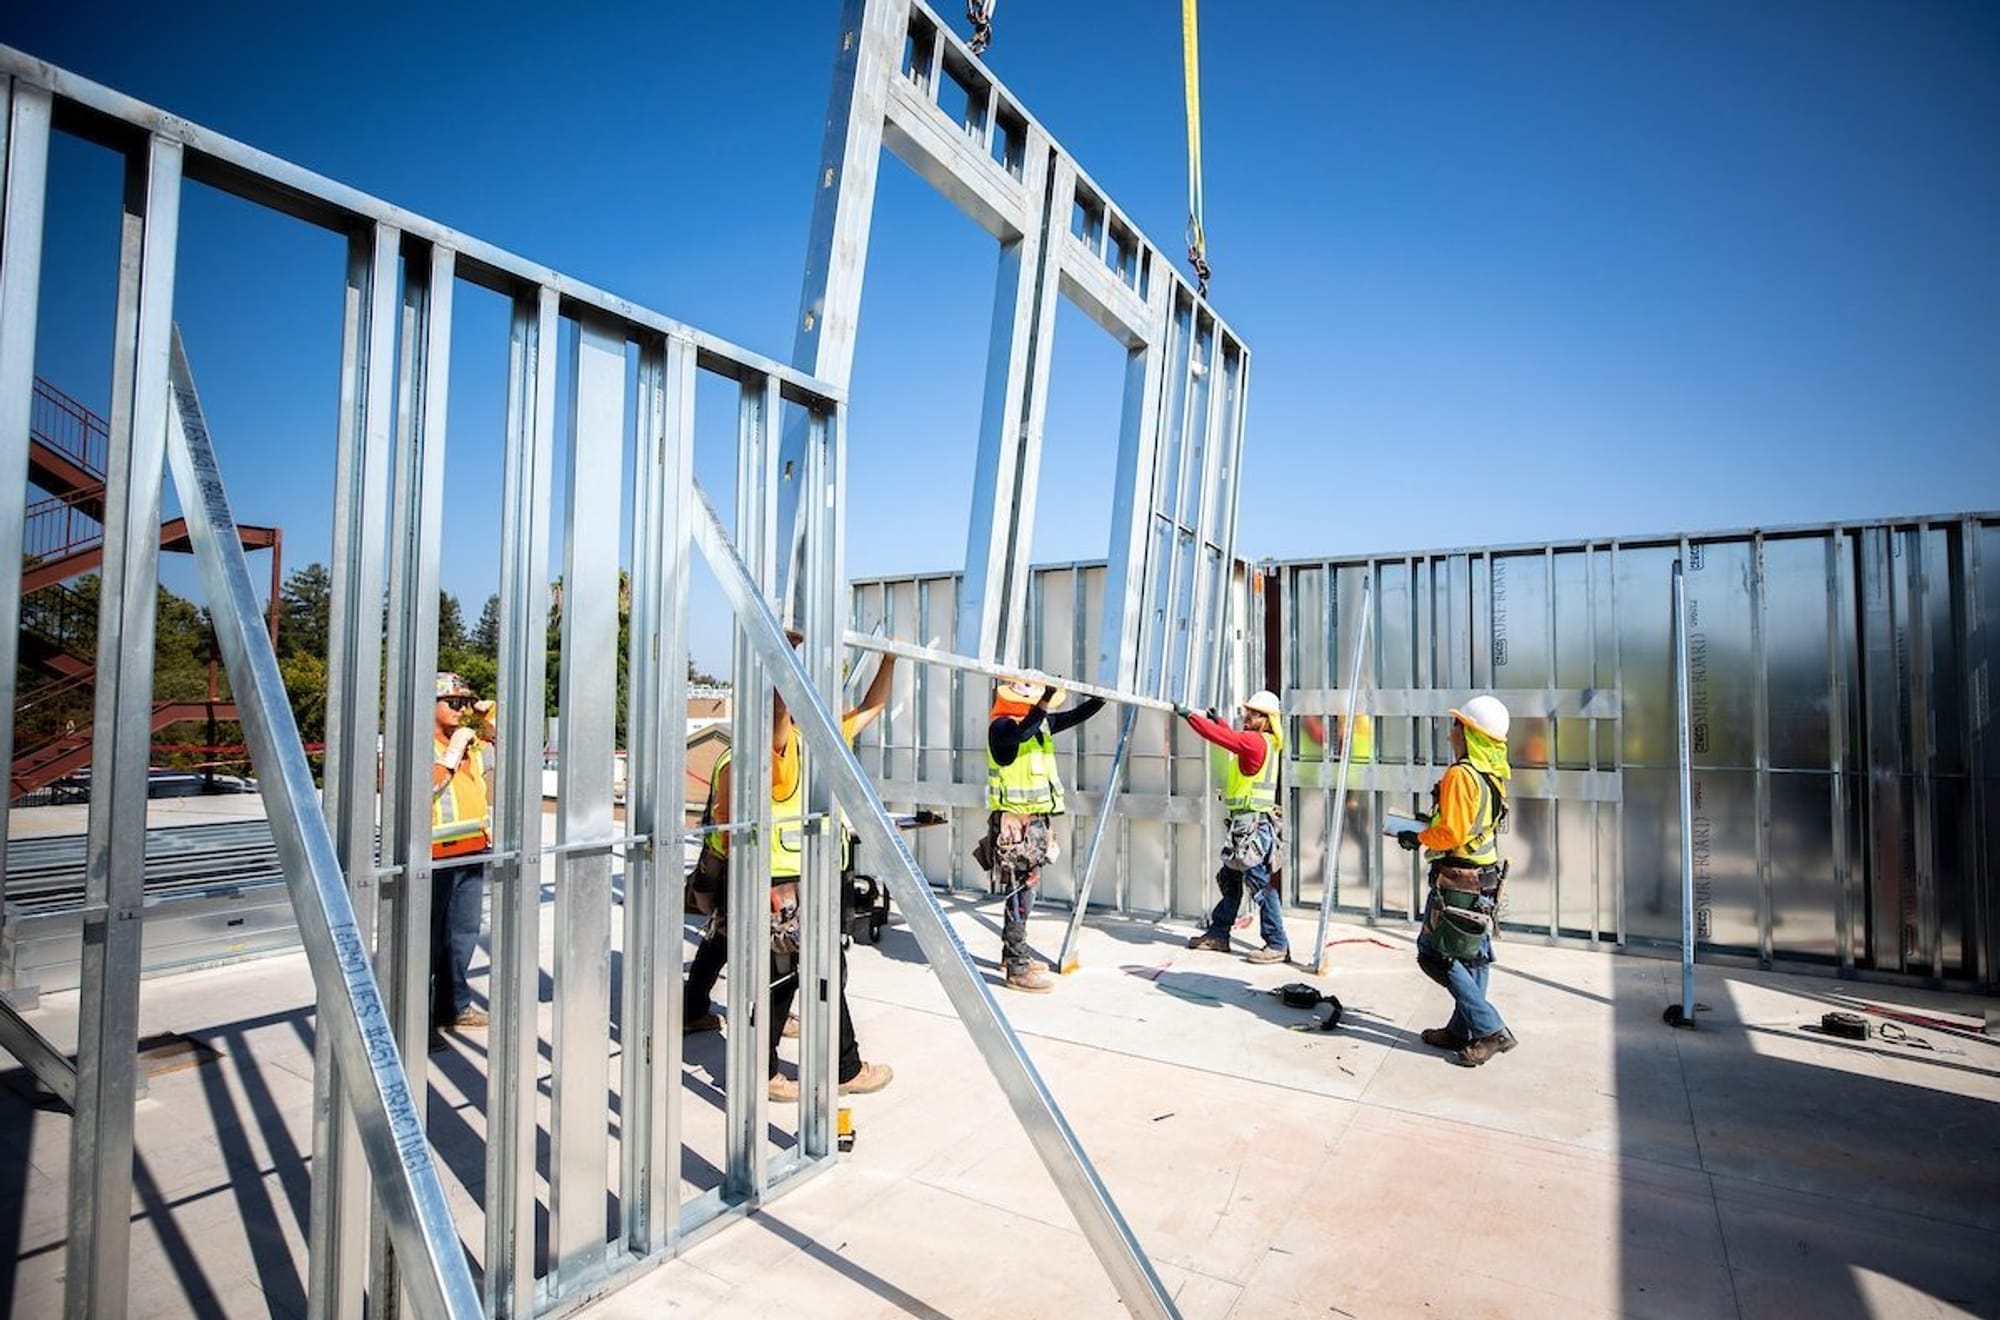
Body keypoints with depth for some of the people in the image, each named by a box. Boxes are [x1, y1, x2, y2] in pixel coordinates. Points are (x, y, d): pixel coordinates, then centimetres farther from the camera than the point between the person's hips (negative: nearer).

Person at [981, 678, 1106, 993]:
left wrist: (1102, 698, 8)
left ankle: (1013, 953, 30)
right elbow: (1022, 733, -36)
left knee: (1025, 890, 17)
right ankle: (1017, 969, -1)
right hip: (1015, 822, -9)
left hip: (1035, 821, 9)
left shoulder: (1042, 722, 9)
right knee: (1020, 893, -7)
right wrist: (1044, 702, -45)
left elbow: (1075, 717, 17)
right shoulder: (1002, 725, -15)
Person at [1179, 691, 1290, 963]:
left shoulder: (1255, 741, -13)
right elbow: (1233, 738, 35)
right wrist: (1217, 720, 31)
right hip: (1245, 824, 11)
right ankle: (1218, 934, 24)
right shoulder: (1265, 743, 16)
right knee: (1230, 879, 15)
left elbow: (1221, 737, -20)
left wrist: (1189, 715, -12)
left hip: (1253, 824, -11)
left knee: (1262, 884, -6)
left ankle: (1278, 945, -1)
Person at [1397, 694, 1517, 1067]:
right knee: (1472, 956, 14)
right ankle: (1463, 1030, 24)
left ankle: (1490, 1029, -1)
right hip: (1486, 877, 9)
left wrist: (1418, 838, -6)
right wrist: (1430, 830, 17)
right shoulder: (1493, 774, 7)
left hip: (1457, 879, -9)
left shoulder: (1461, 774, -20)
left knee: (1436, 954, -1)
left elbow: (1451, 833, -22)